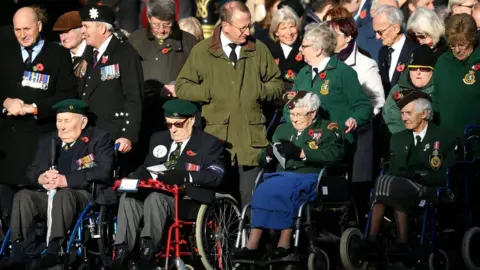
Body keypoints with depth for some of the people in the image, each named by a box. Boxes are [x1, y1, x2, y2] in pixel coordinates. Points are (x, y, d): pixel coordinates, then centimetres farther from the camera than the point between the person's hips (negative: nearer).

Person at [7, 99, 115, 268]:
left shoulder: (99, 138, 4)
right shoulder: (47, 141, 20)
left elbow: (104, 171, -12)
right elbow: (31, 172, 14)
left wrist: (67, 180, -22)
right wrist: (41, 178, -13)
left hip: (85, 196, -5)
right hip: (48, 196, 5)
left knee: (63, 194, -37)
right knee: (23, 196, -24)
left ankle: (53, 248, -49)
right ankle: (18, 248, -35)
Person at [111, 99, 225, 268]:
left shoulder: (209, 143, 5)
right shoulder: (159, 139, 24)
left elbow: (215, 176, -9)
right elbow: (147, 167, 23)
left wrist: (185, 176, -25)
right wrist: (133, 178, -2)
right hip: (159, 192, 6)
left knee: (155, 198, -35)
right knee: (128, 198, -24)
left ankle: (147, 251, -42)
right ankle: (122, 252, -31)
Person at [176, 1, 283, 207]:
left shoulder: (259, 50, 8)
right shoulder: (203, 51, 2)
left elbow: (277, 84, 16)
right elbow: (182, 88, 3)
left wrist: (261, 91, -4)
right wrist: (209, 92, -9)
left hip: (251, 138, 1)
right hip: (215, 137, -1)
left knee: (251, 200, 2)